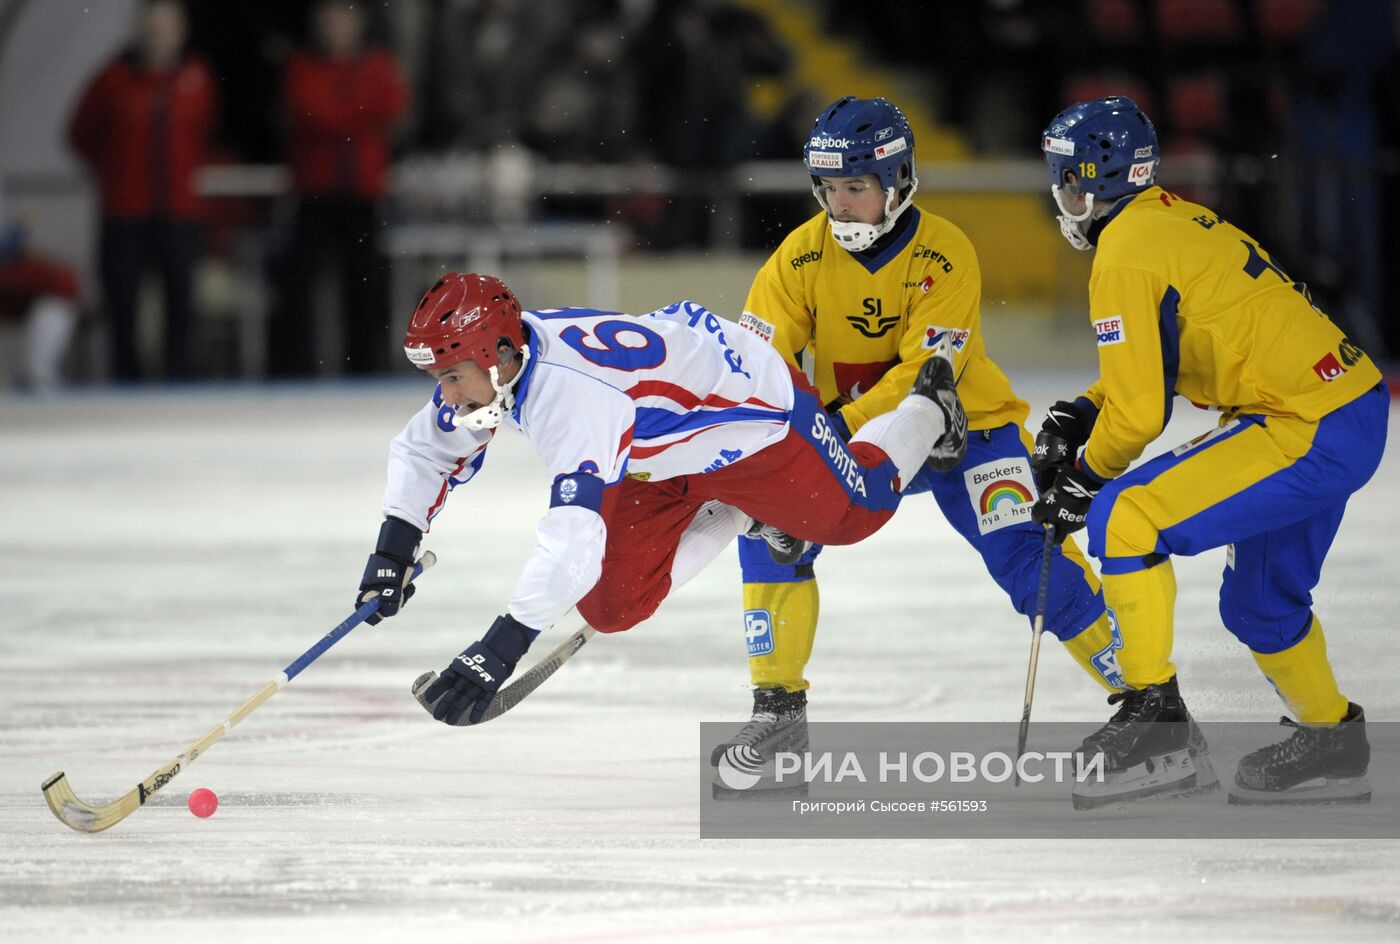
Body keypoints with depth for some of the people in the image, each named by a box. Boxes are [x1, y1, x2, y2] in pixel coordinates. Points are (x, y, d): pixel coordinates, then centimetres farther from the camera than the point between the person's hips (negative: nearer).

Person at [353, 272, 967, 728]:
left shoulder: (569, 397, -45)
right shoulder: (490, 359, -20)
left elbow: (575, 541, -54)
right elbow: (424, 451, -1)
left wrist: (501, 648, -58)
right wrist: (392, 556, -12)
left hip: (755, 411, -7)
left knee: (853, 512, 18)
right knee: (612, 607, -2)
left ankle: (928, 414, 47)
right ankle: (728, 512, 22)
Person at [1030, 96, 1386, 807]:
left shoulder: (1126, 255, -14)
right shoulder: (1174, 218, 14)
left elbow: (1139, 411, -16)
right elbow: (1154, 362, 27)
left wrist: (1083, 478, 1)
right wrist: (1080, 416, 15)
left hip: (1310, 435, -10)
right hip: (1354, 407, 10)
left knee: (1124, 519, -16)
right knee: (1259, 602, 25)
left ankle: (1153, 720, -14)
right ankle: (1332, 744, 43)